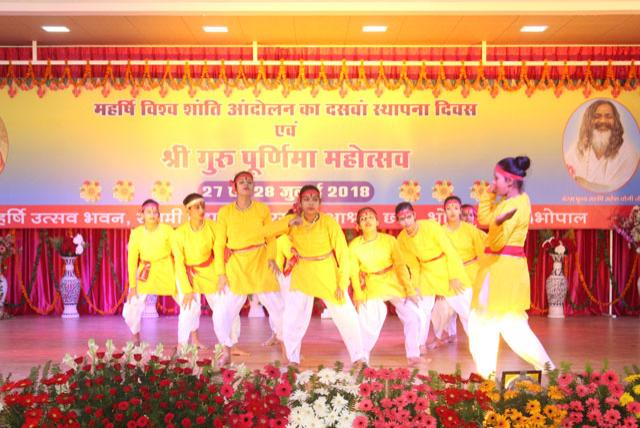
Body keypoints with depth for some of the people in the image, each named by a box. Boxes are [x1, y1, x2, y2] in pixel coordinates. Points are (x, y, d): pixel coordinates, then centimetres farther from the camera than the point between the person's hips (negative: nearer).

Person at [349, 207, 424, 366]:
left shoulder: (389, 240, -10)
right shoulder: (354, 246, -10)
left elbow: (401, 266, -8)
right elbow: (354, 273, -3)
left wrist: (410, 289, -11)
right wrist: (358, 296, -7)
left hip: (394, 284, 1)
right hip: (371, 287, -1)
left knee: (414, 316, -6)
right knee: (369, 324, -7)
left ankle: (413, 355, 8)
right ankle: (362, 357, 17)